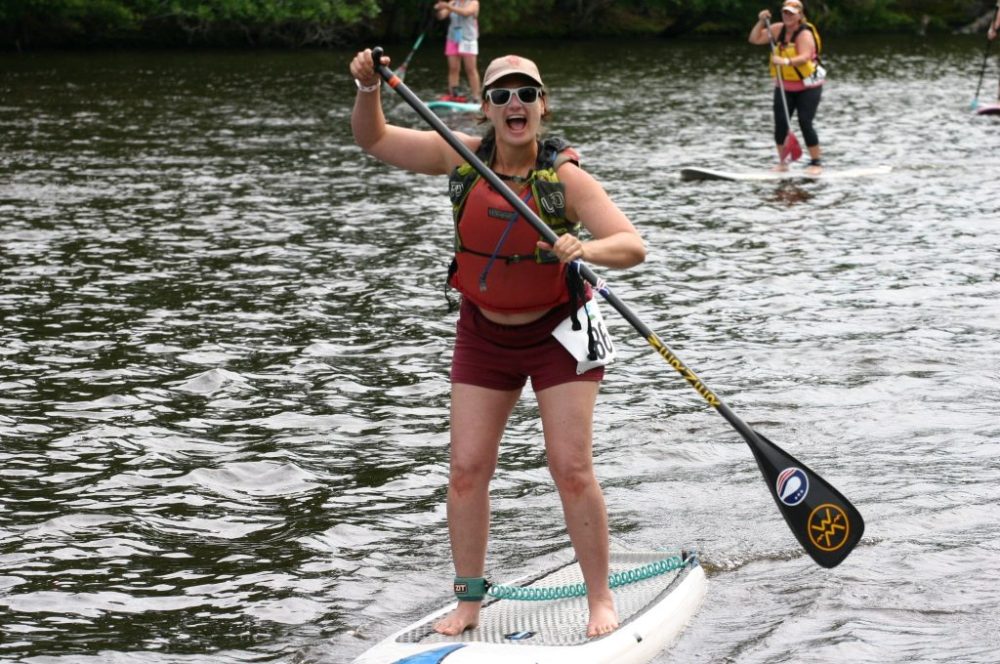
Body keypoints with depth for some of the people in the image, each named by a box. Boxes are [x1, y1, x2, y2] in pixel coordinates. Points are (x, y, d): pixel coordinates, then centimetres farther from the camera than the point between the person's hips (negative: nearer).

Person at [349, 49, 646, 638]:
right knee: (467, 468, 0)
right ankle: (469, 600, 14)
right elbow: (374, 139, 0)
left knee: (572, 469, -7)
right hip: (484, 333, 3)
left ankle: (601, 599, 7)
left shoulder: (564, 177, -19)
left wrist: (586, 249, -46)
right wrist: (369, 88, -18)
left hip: (558, 331, -3)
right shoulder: (462, 157, -9)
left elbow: (633, 245, -26)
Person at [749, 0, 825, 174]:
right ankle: (782, 162, 9)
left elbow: (804, 57, -33)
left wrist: (786, 61, -49)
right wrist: (761, 22, -11)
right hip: (784, 87, 6)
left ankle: (816, 162, -2)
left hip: (807, 86, -6)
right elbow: (755, 39, 4)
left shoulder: (805, 34, -17)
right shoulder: (779, 29, 3)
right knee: (780, 124, -3)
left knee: (805, 123, -13)